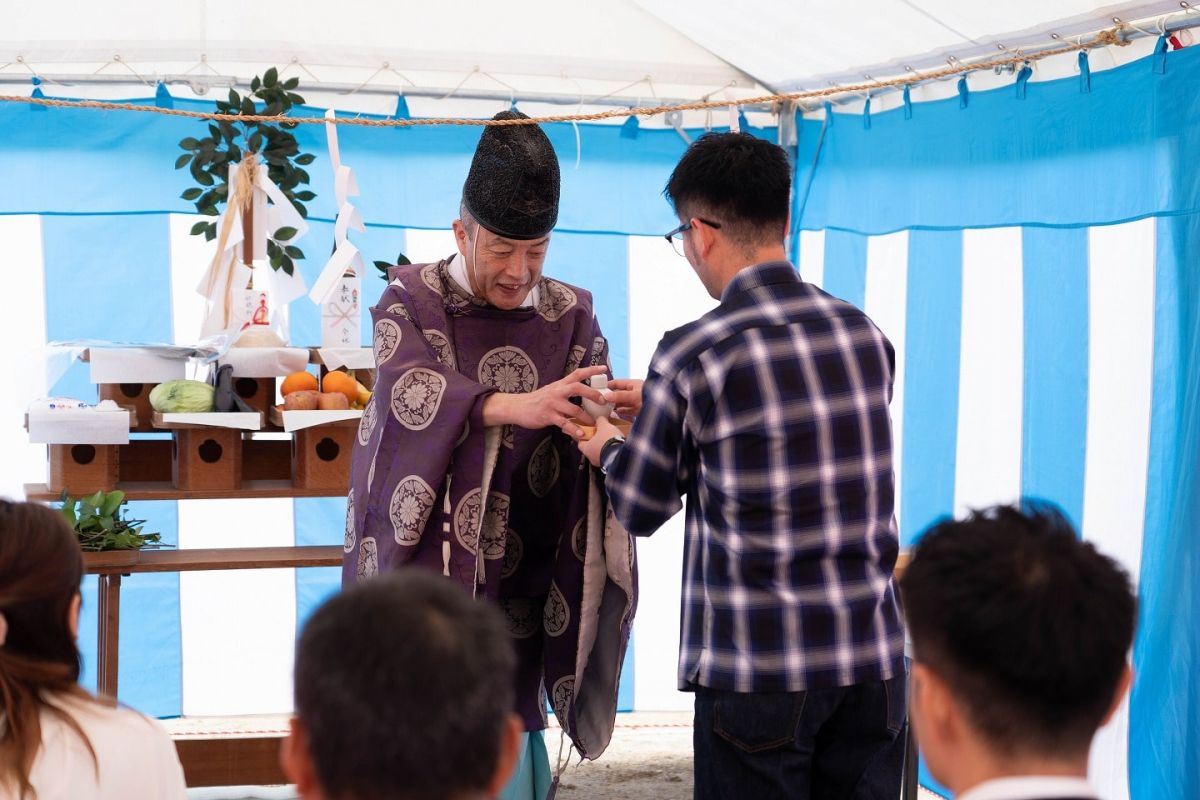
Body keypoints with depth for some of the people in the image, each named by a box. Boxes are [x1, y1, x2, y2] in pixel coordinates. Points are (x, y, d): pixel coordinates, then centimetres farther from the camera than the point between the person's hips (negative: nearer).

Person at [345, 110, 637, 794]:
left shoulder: (571, 315, 2)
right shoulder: (412, 297, -3)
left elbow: (596, 414, -9)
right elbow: (406, 387, -22)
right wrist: (514, 406, -39)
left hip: (512, 583, 1)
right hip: (416, 572, -1)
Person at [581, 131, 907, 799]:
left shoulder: (694, 356, -12)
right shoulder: (866, 335, 4)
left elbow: (642, 510, -2)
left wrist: (606, 448, 20)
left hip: (759, 672, -5)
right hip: (875, 660, 5)